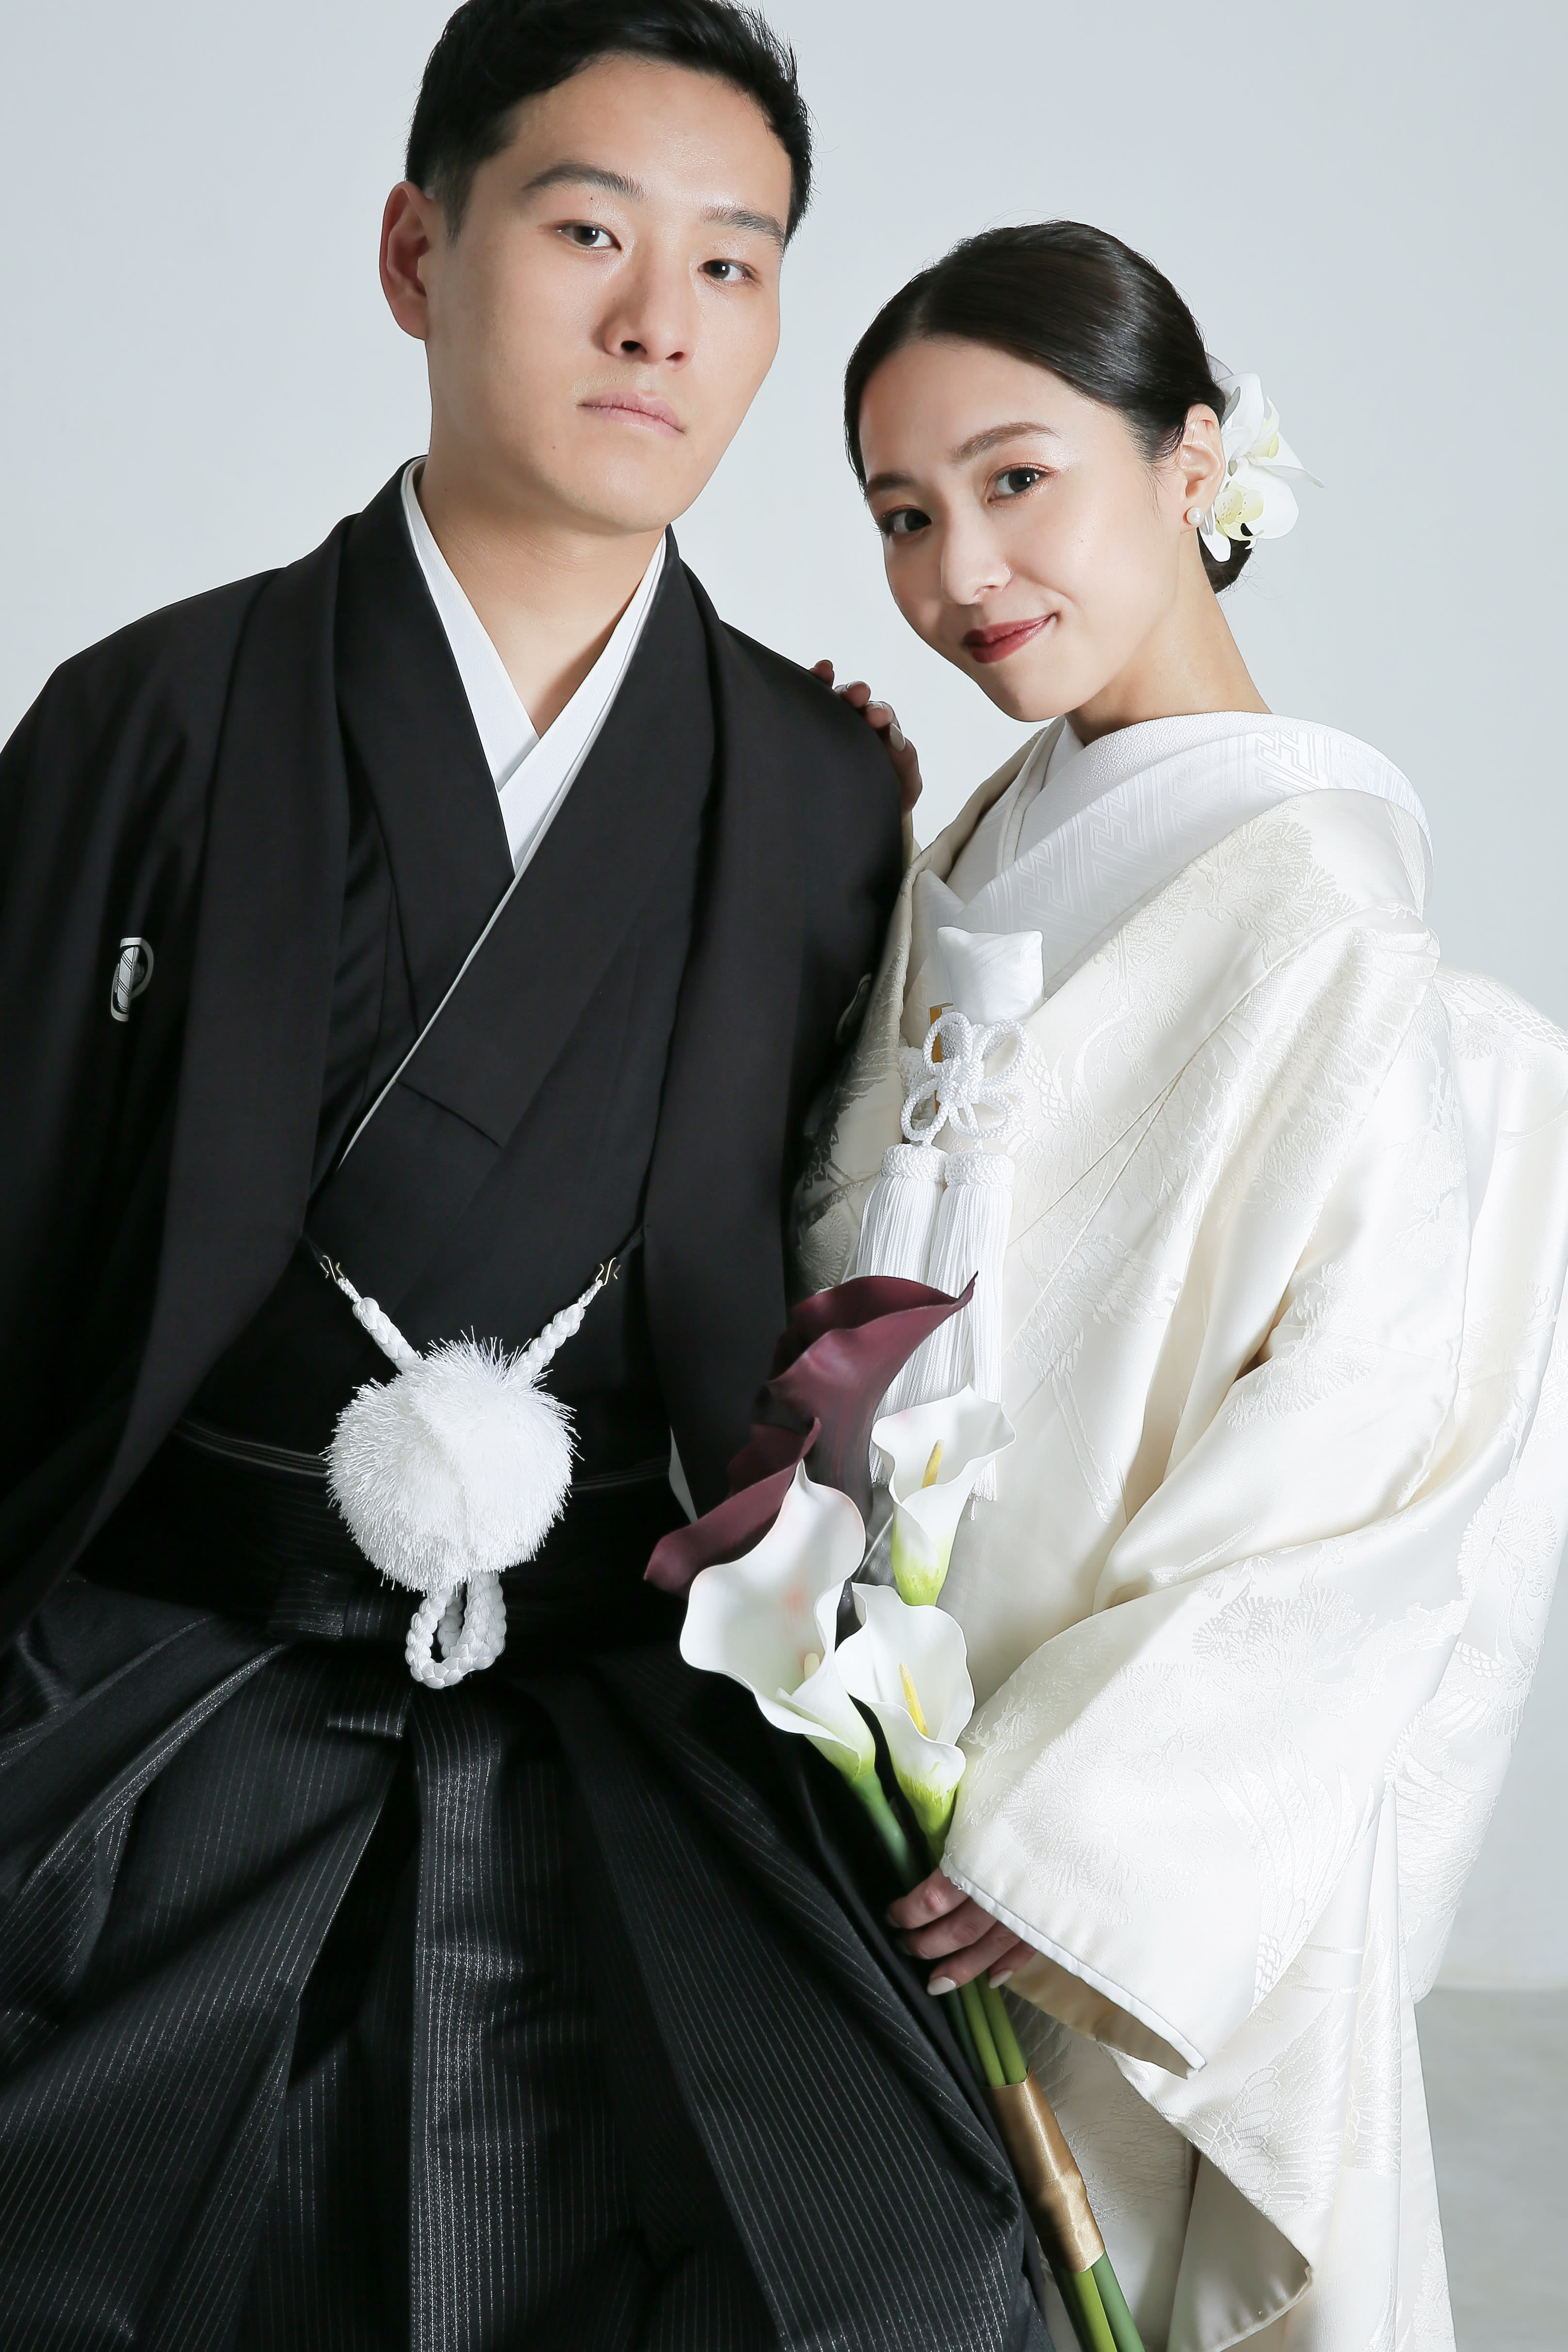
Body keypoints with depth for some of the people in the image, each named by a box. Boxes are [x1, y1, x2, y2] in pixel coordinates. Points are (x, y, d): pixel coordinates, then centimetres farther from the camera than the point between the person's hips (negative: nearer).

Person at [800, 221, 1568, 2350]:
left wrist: (1069, 1822, -19)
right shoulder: (989, 860, 7)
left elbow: (1369, 1457, -20)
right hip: (894, 1775, 7)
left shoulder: (1317, 913, -18)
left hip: (1156, 1860, -7)